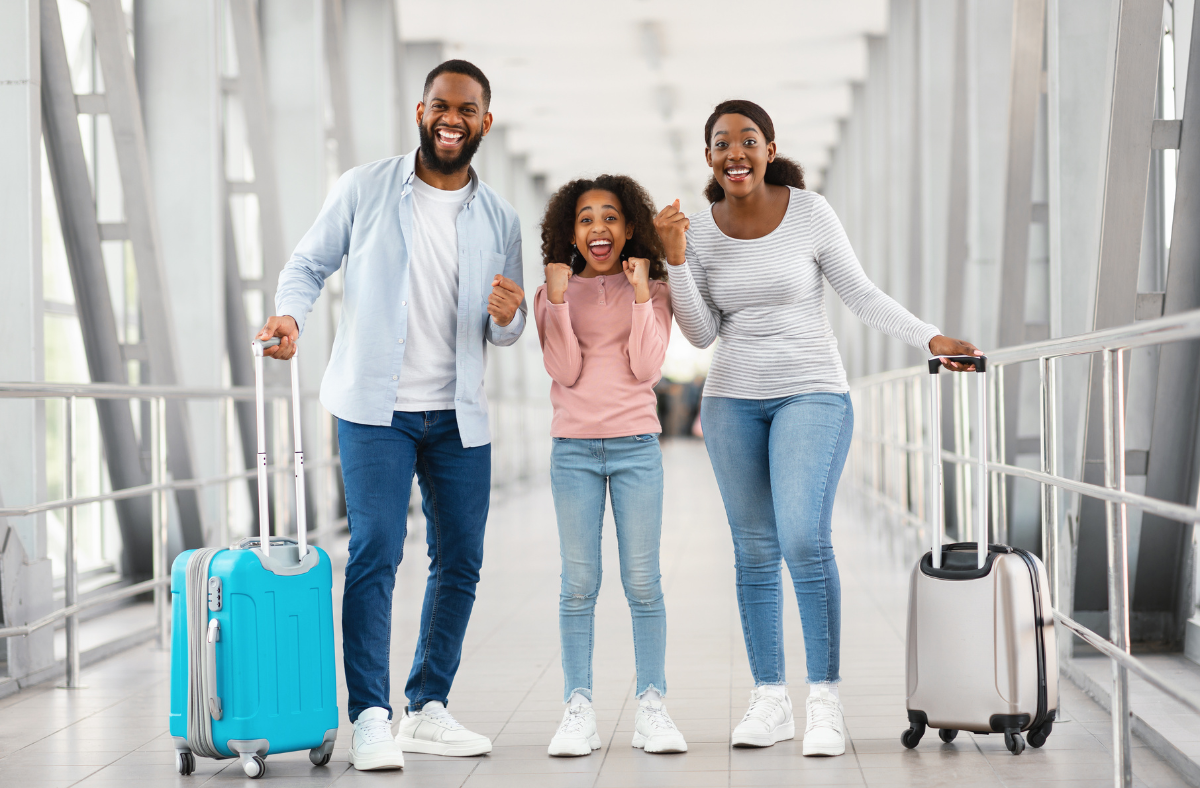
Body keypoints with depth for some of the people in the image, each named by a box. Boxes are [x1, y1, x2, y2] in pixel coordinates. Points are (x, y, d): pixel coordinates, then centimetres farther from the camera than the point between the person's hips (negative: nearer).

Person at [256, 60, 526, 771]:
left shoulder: (500, 220, 8)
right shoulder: (366, 190, 0)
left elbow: (508, 331, 12)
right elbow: (310, 263, 3)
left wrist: (508, 315, -12)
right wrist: (291, 312, -17)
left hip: (459, 416, 4)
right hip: (377, 408, -4)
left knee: (461, 561, 7)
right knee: (375, 553, -12)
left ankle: (428, 710, 20)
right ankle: (372, 719, -9)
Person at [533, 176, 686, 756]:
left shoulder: (652, 290, 7)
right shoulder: (553, 294, 7)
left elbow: (646, 368, -6)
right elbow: (565, 371, -5)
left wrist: (641, 294, -9)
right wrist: (558, 299, -11)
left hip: (636, 446, 0)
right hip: (573, 449, 0)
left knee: (643, 582, 0)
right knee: (578, 584, 0)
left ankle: (652, 707, 6)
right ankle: (578, 710, 3)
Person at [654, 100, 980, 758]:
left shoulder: (810, 213, -6)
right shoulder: (700, 232, 1)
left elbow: (861, 295, 0)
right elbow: (702, 333, 1)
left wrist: (931, 339, -10)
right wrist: (675, 259, -10)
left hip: (810, 393, -3)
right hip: (733, 401, 3)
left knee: (803, 540, -17)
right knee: (754, 552, 5)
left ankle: (824, 701, -11)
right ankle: (770, 701, 13)